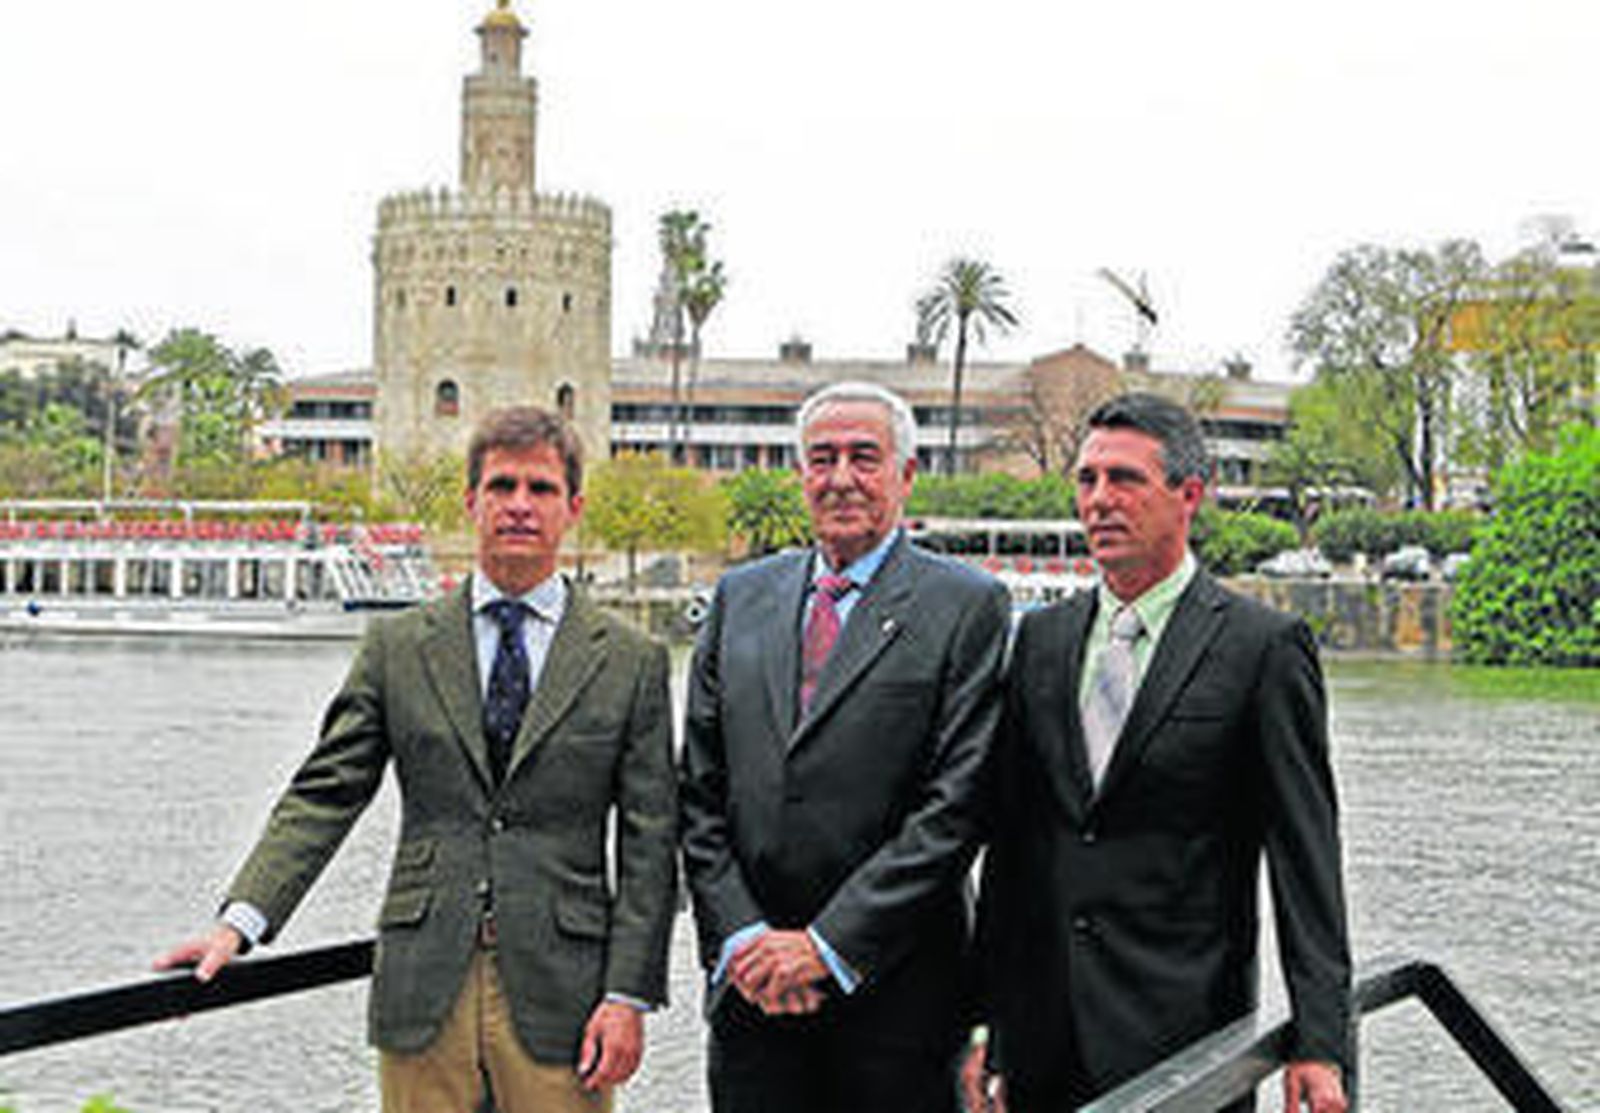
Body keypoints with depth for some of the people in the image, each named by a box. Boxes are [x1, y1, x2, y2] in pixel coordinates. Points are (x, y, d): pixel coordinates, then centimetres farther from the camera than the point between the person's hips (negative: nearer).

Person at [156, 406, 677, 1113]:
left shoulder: (631, 663, 5)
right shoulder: (397, 647, 9)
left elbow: (648, 847, 2)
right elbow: (323, 796, 4)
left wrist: (627, 998, -5)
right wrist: (240, 922, -8)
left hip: (559, 996, -1)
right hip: (423, 991, 1)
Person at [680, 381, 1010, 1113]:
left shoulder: (965, 606, -3)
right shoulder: (740, 599, 11)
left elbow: (957, 806, -10)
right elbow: (699, 792, 8)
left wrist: (825, 944, -13)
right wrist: (742, 938, -4)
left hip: (894, 993, -3)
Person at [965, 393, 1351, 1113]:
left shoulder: (1264, 648, -4)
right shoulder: (1042, 638, 11)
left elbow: (1306, 860, -6)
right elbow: (1006, 843, 12)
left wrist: (1319, 1047, -11)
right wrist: (983, 1025, 8)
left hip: (1183, 1048, -4)